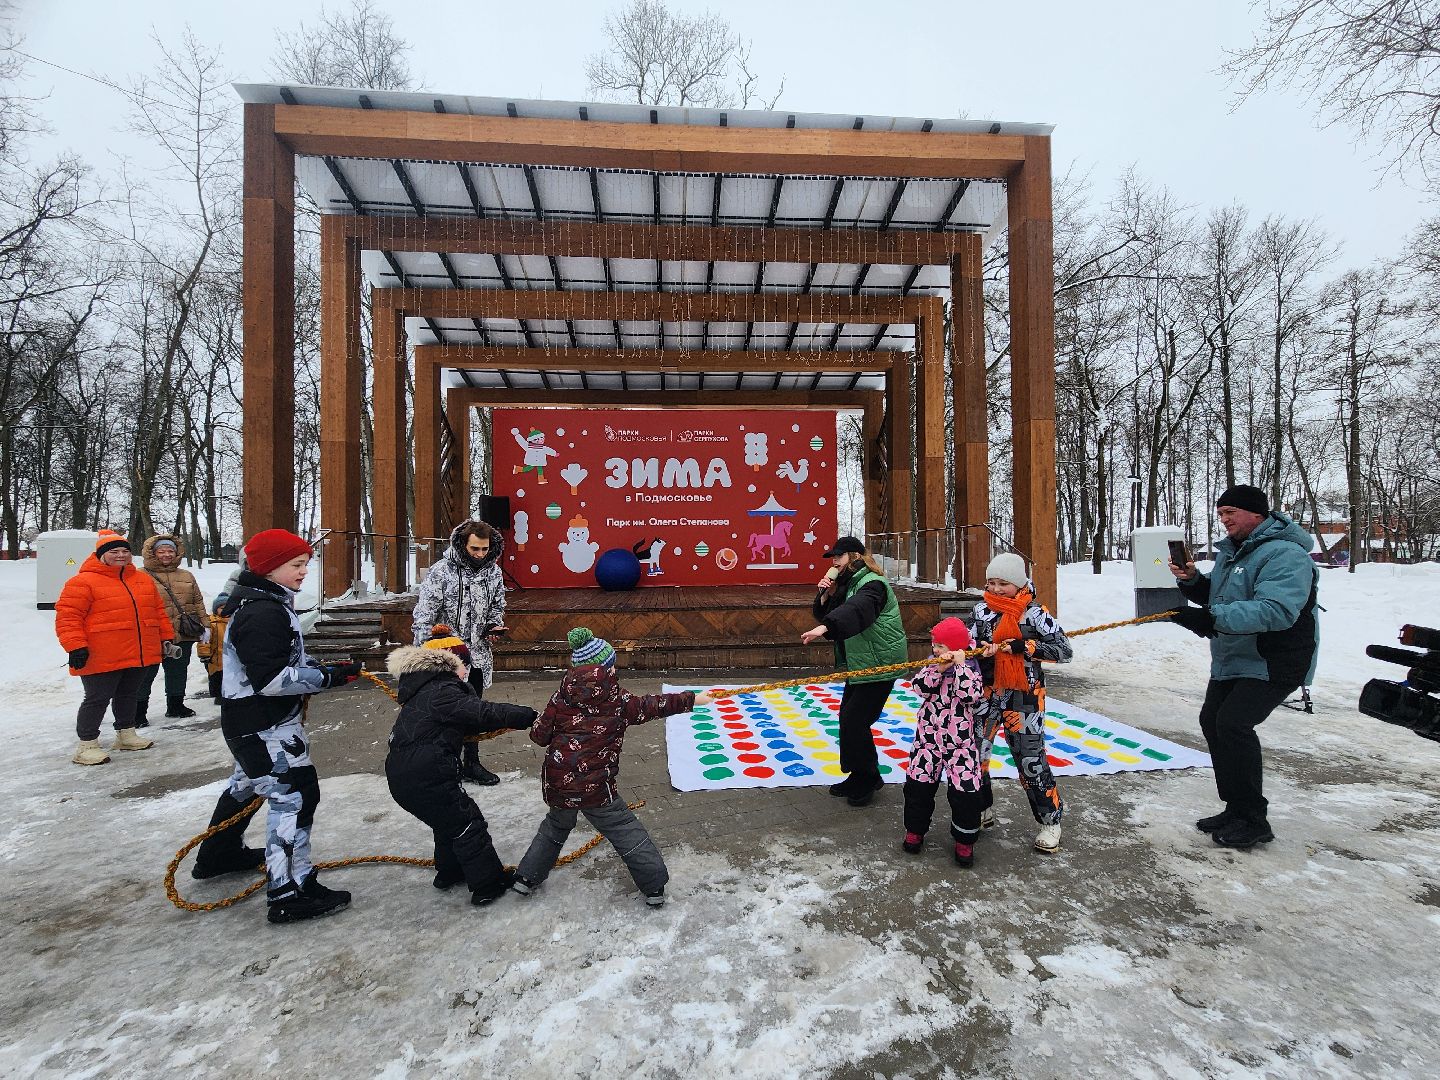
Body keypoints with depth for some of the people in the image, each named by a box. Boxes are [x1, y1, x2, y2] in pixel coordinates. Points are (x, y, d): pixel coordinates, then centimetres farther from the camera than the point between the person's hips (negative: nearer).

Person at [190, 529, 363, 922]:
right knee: (295, 796, -9)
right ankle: (289, 895, -3)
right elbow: (272, 678, -29)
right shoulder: (262, 613, -24)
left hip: (254, 723, 11)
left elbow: (284, 657, 21)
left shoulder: (270, 603, 10)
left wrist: (320, 667, 5)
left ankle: (218, 855, 51)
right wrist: (329, 676, -26)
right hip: (263, 727, -11)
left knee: (246, 785, 29)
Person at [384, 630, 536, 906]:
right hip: (426, 779, -10)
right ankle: (488, 885, 12)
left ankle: (449, 872, 42)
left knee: (450, 820, 27)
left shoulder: (425, 689, 17)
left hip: (402, 776, 10)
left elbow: (466, 723, 14)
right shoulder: (441, 691, -16)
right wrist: (531, 716, -23)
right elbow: (482, 713, -25)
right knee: (468, 825, 3)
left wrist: (515, 719, 3)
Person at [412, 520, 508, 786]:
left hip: (478, 654, 5)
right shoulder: (441, 571, -13)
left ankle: (471, 762, 31)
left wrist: (494, 625, -3)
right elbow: (424, 614, -13)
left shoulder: (494, 572, 2)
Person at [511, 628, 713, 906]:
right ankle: (654, 886, 15)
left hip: (556, 784, 4)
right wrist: (692, 699, 13)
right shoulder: (617, 699, -6)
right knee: (628, 834, 10)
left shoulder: (562, 697, -2)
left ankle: (527, 877, 37)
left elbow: (539, 735, 0)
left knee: (556, 826, 31)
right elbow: (652, 706, 2)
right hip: (595, 787, -3)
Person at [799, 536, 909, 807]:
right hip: (859, 665, 10)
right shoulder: (847, 584, 13)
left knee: (855, 721, -9)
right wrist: (825, 595, -7)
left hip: (879, 665, -9)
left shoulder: (872, 584, -17)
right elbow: (824, 614, 13)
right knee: (848, 718, 12)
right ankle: (858, 776, 25)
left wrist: (824, 628, -54)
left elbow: (856, 608, -39)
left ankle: (867, 779, 9)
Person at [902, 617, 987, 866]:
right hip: (929, 738, 3)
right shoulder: (933, 665, 4)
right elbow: (920, 687, -11)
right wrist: (938, 669, -23)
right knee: (918, 785, 6)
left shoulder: (970, 669, -6)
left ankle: (964, 840, 19)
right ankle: (915, 831, 26)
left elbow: (971, 696, -22)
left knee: (965, 791, -2)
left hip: (961, 741, -3)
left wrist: (960, 666, -25)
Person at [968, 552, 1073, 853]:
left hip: (1024, 696, -3)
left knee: (1030, 760, -1)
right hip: (987, 693, 4)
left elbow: (1065, 651, -11)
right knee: (974, 753, 5)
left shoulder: (1035, 613, -7)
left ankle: (1051, 819, 22)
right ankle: (982, 811, 27)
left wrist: (1025, 646, -21)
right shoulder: (982, 610, 3)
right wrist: (981, 650, -23)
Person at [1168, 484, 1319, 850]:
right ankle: (1236, 809, 24)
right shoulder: (1231, 550, 10)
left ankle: (1254, 821, -5)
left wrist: (1211, 618, -41)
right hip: (1232, 659, 10)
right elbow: (1216, 596, 19)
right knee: (1212, 720, 10)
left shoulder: (1285, 554, -20)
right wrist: (1192, 580, -1)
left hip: (1273, 663, -10)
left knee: (1234, 723, -19)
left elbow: (1276, 610, -35)